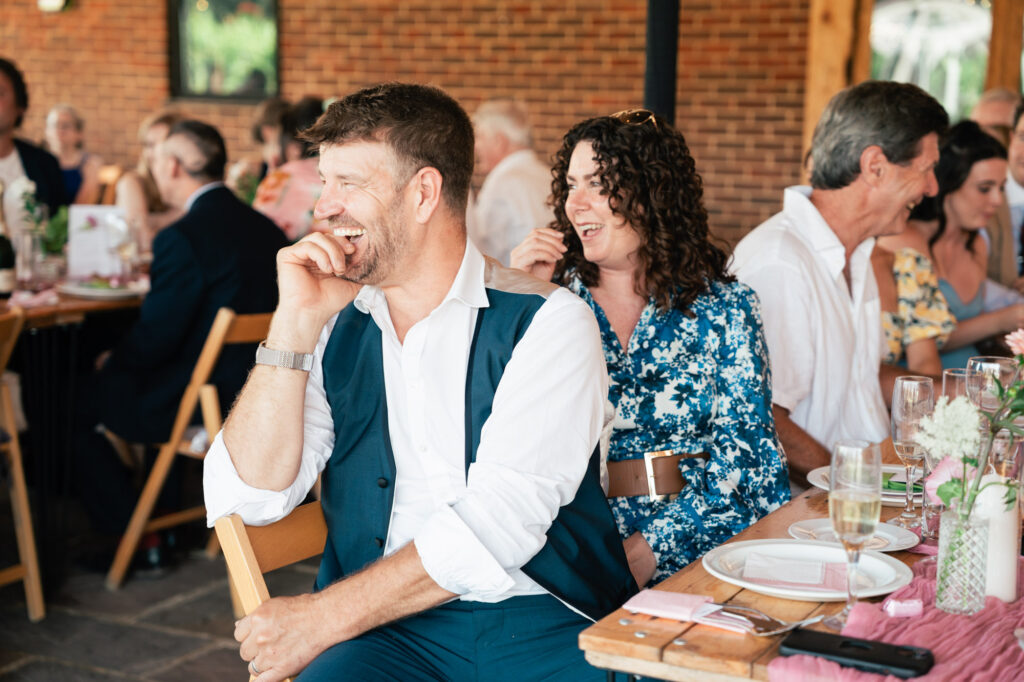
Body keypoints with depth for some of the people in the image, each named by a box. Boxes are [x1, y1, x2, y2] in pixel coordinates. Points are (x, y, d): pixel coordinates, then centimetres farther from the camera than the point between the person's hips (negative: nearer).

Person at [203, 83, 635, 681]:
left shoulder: (550, 322, -2)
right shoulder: (334, 328, 12)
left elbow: (497, 522, -13)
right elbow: (248, 498, 2)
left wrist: (321, 617, -13)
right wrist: (296, 321, -4)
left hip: (543, 622, -1)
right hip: (388, 631, 2)